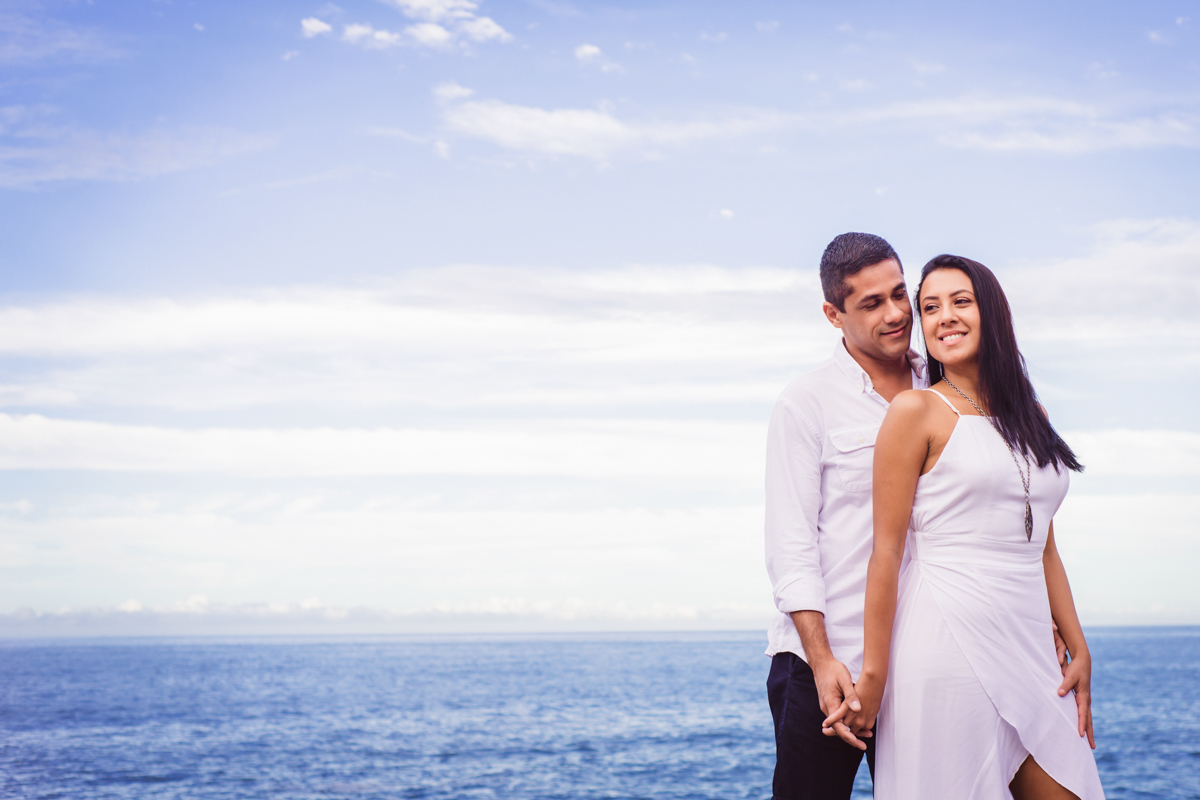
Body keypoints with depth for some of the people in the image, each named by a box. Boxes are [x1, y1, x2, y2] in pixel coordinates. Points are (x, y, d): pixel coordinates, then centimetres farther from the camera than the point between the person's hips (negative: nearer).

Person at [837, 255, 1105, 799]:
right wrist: (873, 674, -10)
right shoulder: (916, 411, -3)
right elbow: (887, 551, -7)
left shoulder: (1030, 416, 16)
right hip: (948, 643, -6)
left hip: (1028, 649, 6)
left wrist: (1077, 648, 12)